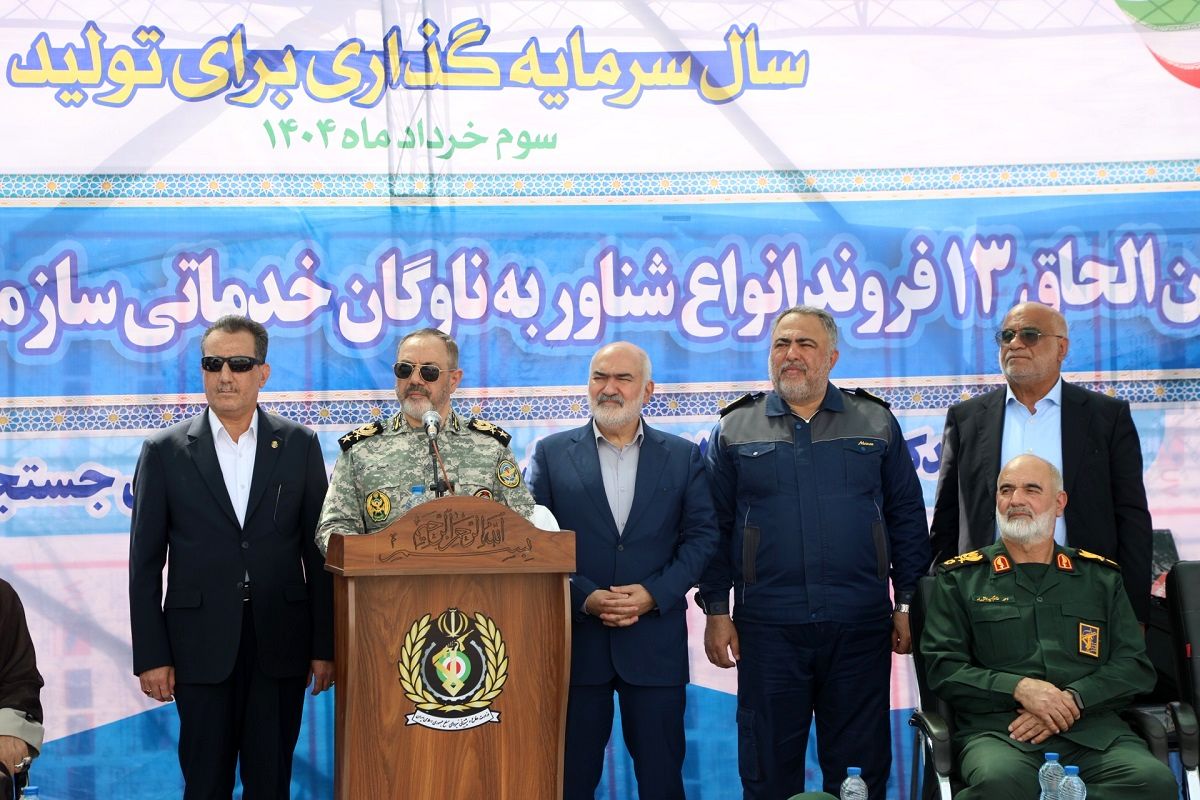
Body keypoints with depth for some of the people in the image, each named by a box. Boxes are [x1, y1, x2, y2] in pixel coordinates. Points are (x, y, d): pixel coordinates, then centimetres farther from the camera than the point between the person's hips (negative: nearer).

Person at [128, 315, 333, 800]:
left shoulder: (300, 445, 4)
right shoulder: (165, 450, 2)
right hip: (201, 648, 0)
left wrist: (325, 645, 1)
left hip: (280, 646, 1)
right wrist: (150, 655, -3)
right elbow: (145, 562, 2)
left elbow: (319, 552, 4)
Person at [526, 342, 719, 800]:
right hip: (574, 638, 0)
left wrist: (654, 593, -11)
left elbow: (701, 536, 3)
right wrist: (585, 596, -12)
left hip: (655, 638, 1)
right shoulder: (551, 454, 5)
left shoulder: (683, 457, 8)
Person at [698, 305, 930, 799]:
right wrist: (716, 611, 0)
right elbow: (715, 527, 6)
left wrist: (907, 604, 3)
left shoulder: (876, 423, 8)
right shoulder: (734, 429, 6)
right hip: (767, 628, 0)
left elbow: (907, 518, 8)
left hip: (861, 627, 1)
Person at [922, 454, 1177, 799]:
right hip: (996, 729, -4)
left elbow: (1136, 666, 13)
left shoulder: (1100, 577, 21)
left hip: (1093, 729, 5)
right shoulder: (961, 578, 14)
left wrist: (1072, 700, -6)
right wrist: (1018, 688, -11)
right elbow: (942, 666, 5)